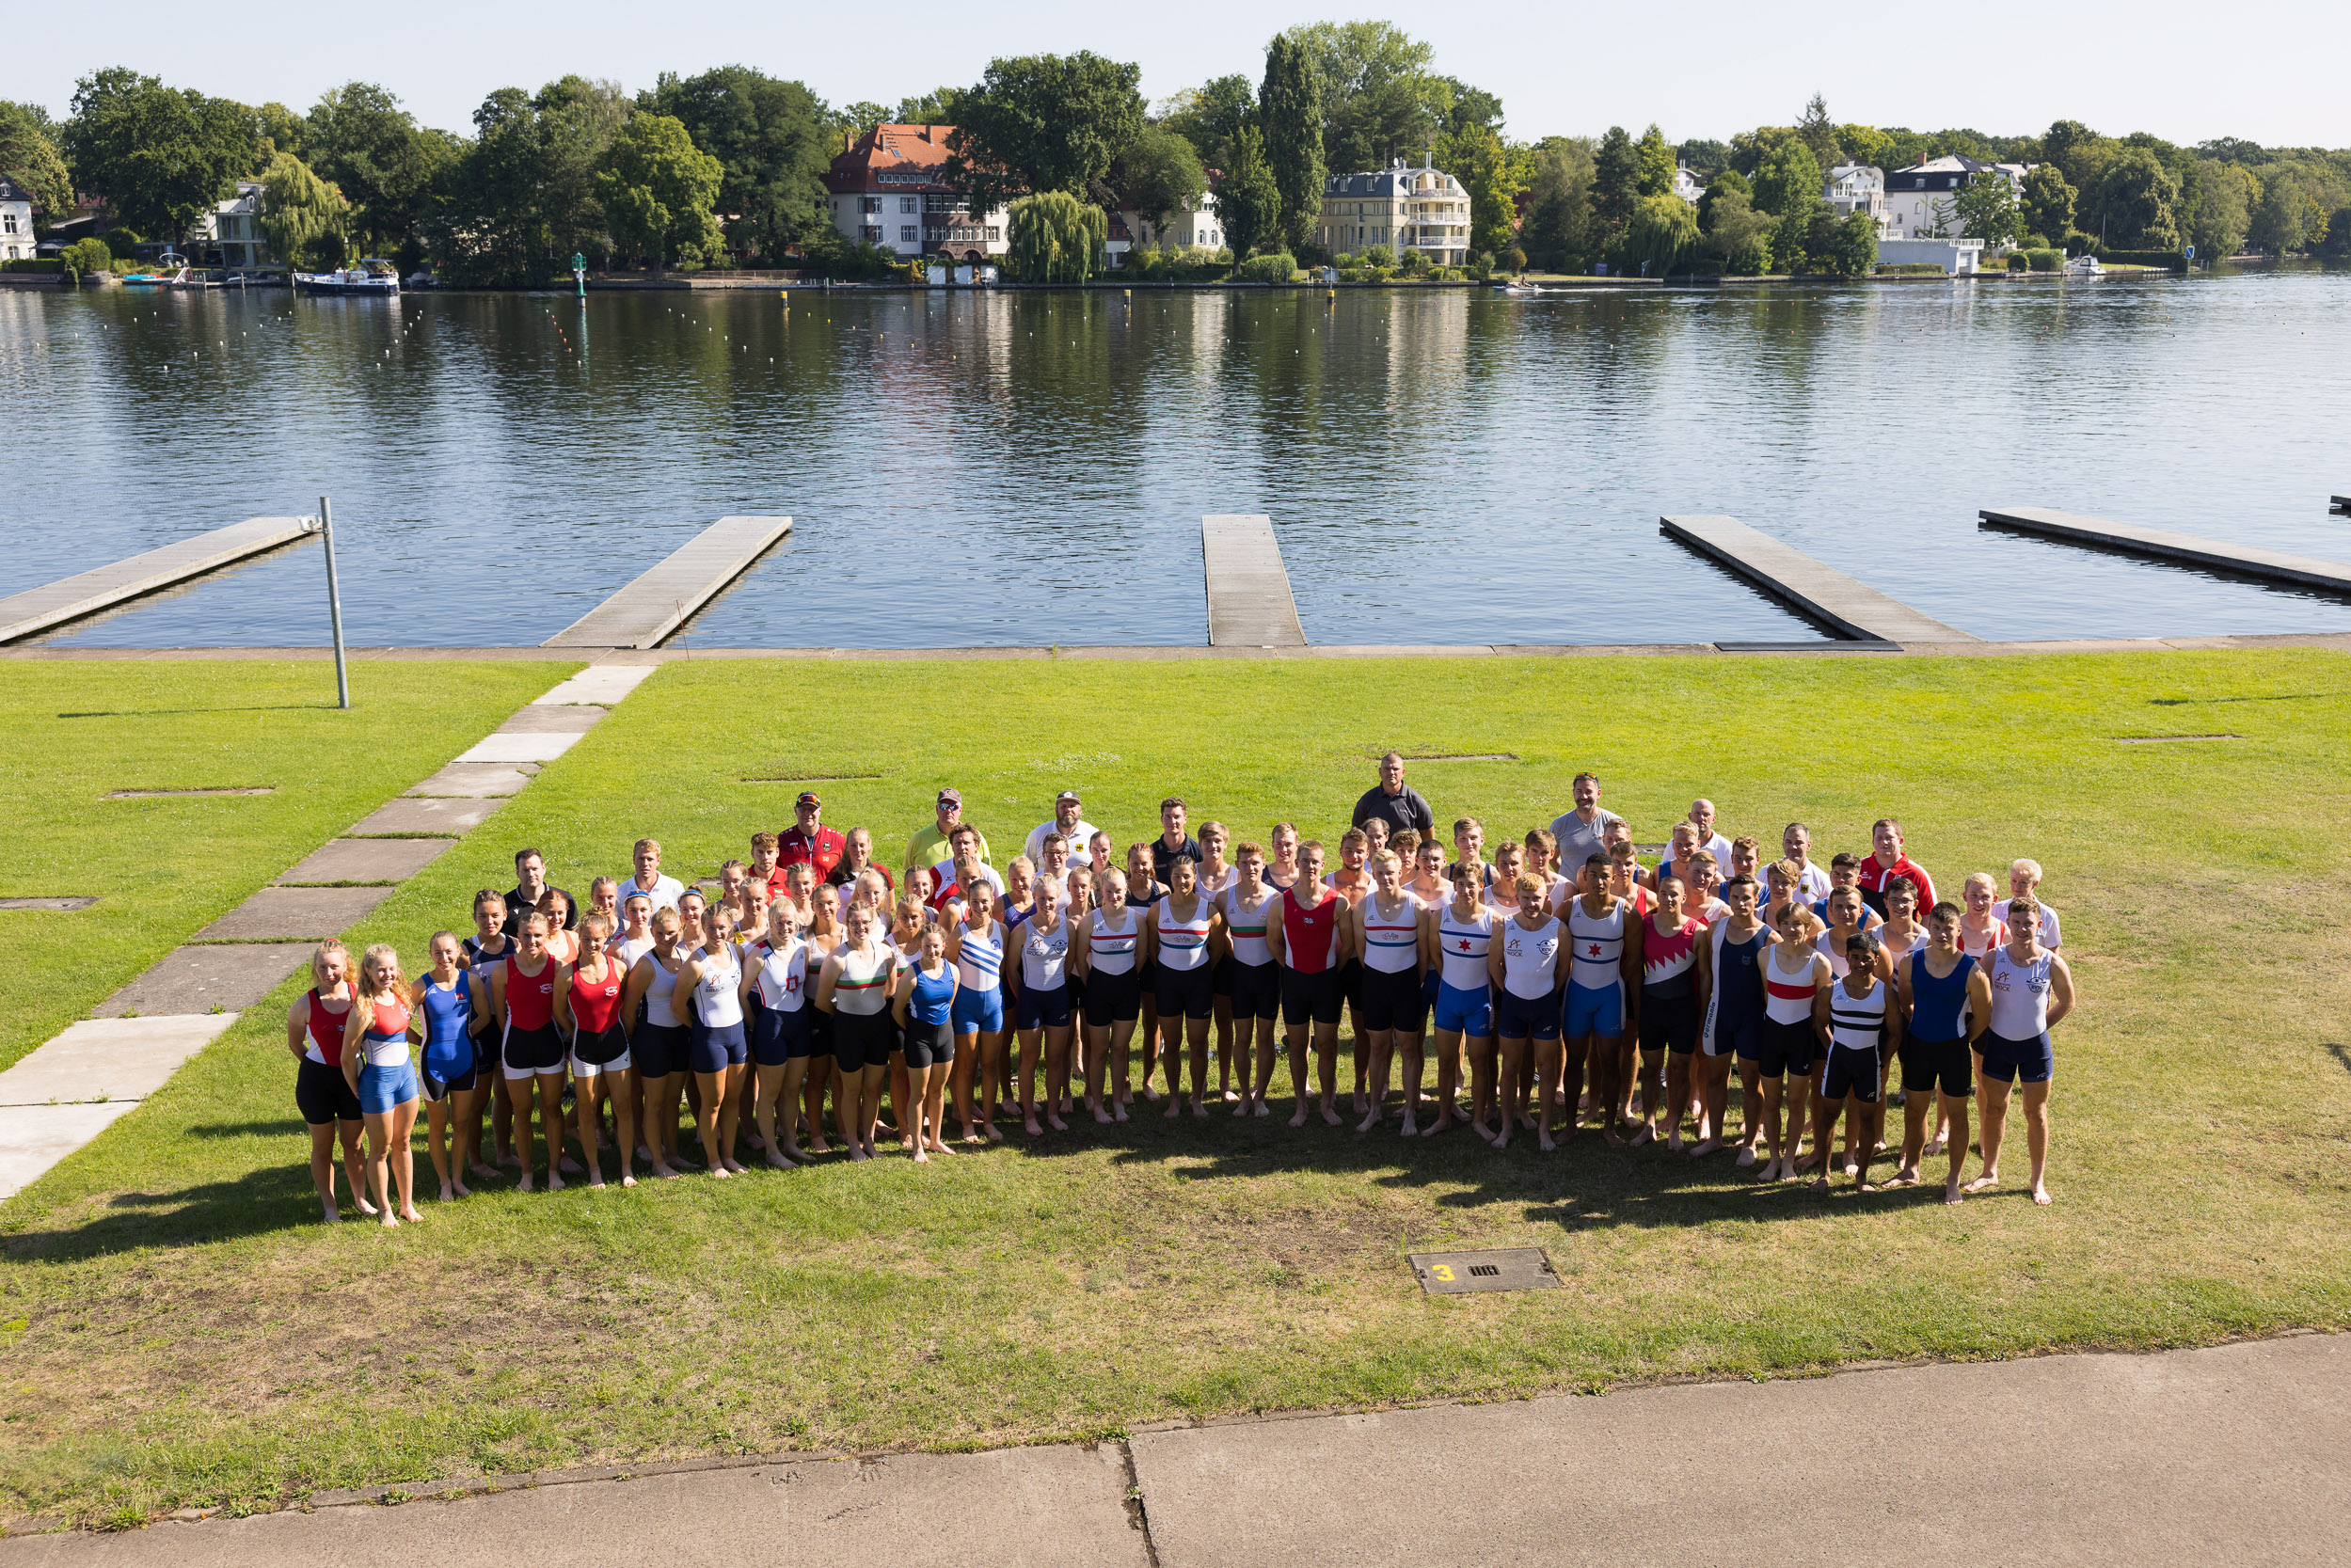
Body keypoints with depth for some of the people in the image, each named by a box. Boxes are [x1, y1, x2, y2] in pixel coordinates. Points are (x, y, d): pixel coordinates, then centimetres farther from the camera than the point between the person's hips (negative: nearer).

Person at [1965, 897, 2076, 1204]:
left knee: (2036, 1113, 10)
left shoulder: (2052, 964, -13)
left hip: (2035, 1045, -1)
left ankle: (2039, 1180, 23)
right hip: (1998, 1043, 2)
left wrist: (2039, 1026, 2)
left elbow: (2067, 1002, 3)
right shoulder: (1993, 959, -10)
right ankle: (1990, 1171, 31)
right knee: (1994, 1108, 14)